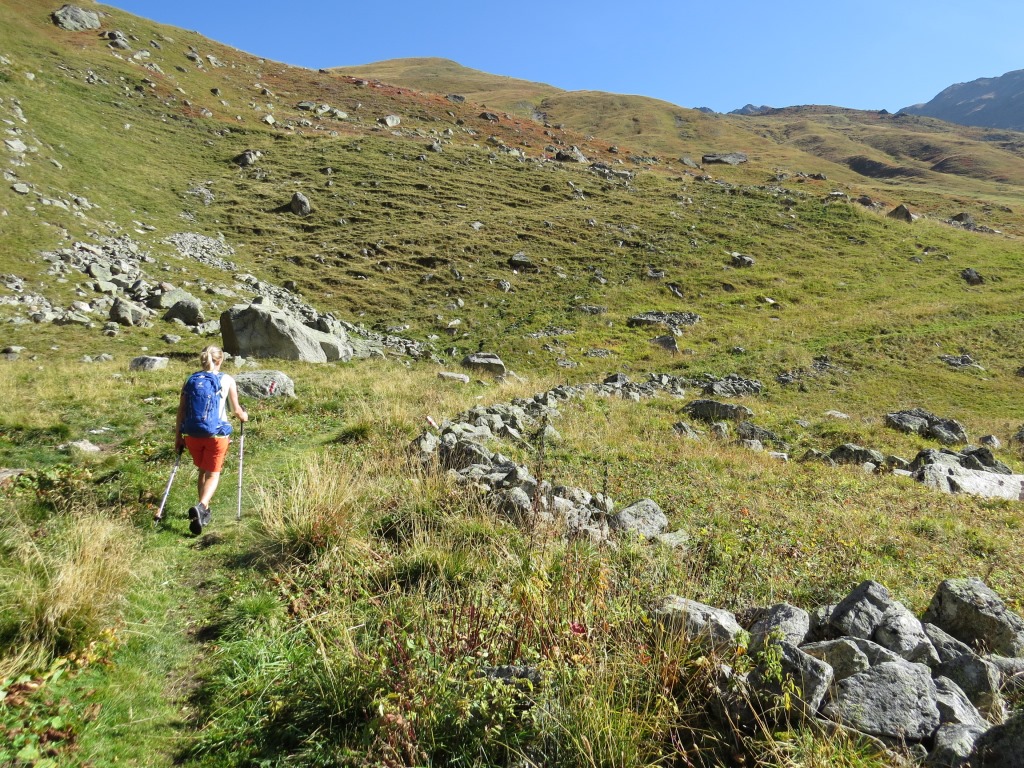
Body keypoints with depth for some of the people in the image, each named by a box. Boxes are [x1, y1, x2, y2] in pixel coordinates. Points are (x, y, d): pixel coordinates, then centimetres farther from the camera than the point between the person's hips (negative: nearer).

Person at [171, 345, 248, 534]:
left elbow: (181, 412, 4)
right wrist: (244, 416, 28)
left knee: (202, 471, 22)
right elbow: (236, 410, 6)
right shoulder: (227, 381, -1)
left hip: (192, 435, 3)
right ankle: (200, 506, -19)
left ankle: (204, 511, 29)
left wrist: (178, 437, 10)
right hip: (216, 434, -3)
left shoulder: (190, 381, 5)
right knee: (213, 474, 6)